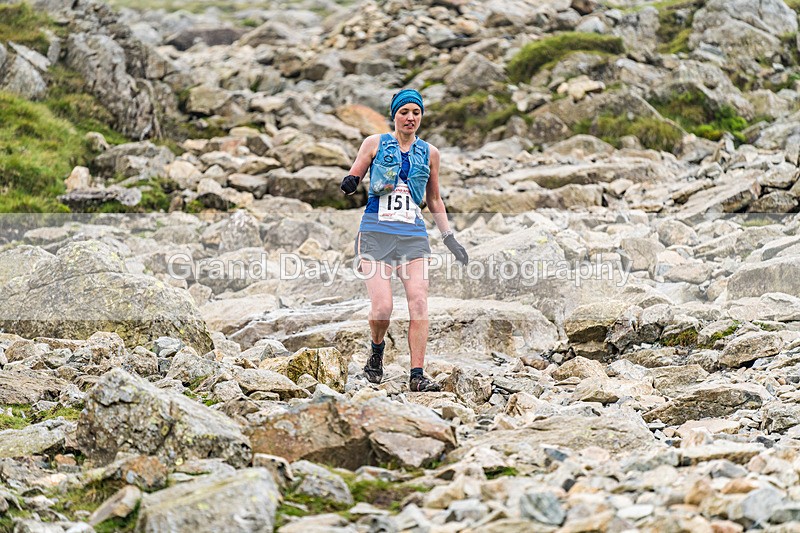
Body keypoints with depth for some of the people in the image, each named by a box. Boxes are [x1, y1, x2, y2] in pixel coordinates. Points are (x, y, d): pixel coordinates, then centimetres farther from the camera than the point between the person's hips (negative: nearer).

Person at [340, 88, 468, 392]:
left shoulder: (429, 153, 14)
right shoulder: (375, 144, 7)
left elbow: (434, 199, 24)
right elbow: (352, 179, 10)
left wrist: (449, 238, 20)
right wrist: (349, 184, -15)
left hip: (413, 234, 2)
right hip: (376, 231, -2)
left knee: (419, 302, -15)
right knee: (382, 307, -15)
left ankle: (417, 376, -14)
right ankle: (376, 354, 16)